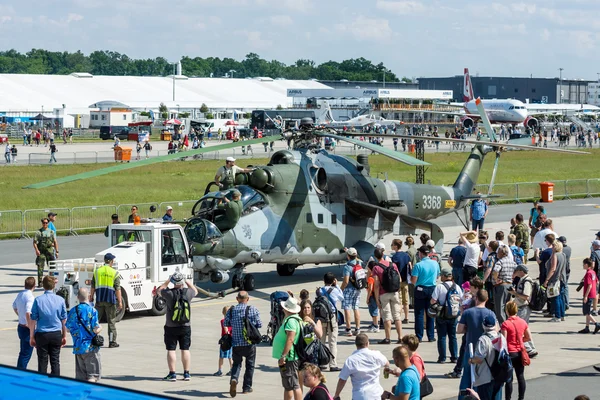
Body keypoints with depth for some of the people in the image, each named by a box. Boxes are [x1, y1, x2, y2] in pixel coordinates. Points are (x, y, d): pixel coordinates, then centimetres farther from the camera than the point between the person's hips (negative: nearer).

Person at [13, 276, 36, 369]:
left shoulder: (20, 294, 6)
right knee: (26, 354, -3)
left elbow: (14, 307, 23)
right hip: (27, 328, -9)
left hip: (21, 326, 9)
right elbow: (28, 313, -31)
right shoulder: (30, 297, -22)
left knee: (23, 352, 20)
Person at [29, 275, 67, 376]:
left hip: (41, 335, -1)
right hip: (56, 334, 1)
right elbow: (64, 320, 3)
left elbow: (33, 320, -4)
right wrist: (64, 336, 13)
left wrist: (31, 337, 3)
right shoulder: (60, 300, -2)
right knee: (55, 361, 8)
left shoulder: (38, 300, -6)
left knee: (42, 361, 5)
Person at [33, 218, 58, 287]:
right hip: (41, 252, -2)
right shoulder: (38, 232, 2)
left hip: (50, 251, 2)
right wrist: (36, 250, -18)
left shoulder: (51, 232, 9)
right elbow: (34, 242, -2)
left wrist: (57, 251, 2)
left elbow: (55, 242, 10)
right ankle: (40, 283, -5)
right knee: (40, 267, -7)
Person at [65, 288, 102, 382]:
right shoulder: (92, 310, -11)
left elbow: (68, 329, 9)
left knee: (80, 375, 13)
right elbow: (96, 330, -14)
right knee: (93, 374, 0)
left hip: (77, 348, 5)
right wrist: (100, 327, 8)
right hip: (90, 347, -5)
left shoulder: (72, 311, 3)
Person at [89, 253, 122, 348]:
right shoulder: (115, 273, -4)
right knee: (111, 321, 3)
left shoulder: (97, 271, 6)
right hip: (110, 300, -3)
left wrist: (91, 297, 19)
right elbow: (117, 288, -8)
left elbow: (93, 286, 8)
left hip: (99, 300, 3)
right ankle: (112, 342, 4)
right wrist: (120, 301, -5)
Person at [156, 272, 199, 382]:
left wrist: (167, 281, 15)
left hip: (171, 327, -2)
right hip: (185, 326, 2)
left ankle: (172, 374, 3)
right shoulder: (188, 292, -7)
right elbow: (195, 291, 18)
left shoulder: (169, 293, -13)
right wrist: (187, 282, 23)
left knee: (171, 350, 3)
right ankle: (186, 374, 12)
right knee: (185, 349, 9)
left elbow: (159, 290, 9)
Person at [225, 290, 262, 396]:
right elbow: (259, 324, -6)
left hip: (236, 343, 2)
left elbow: (226, 324, 6)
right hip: (249, 343, -2)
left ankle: (234, 379, -14)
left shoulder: (231, 310, -2)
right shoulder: (253, 309, -8)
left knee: (236, 363, 14)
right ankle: (247, 387, 18)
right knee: (250, 365, 14)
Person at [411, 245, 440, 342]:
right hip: (432, 289, 4)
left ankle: (419, 336, 4)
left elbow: (414, 281, -14)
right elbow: (437, 276, 14)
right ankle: (431, 336, 12)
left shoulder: (418, 265, -15)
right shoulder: (435, 263, 0)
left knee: (419, 314, 3)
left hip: (420, 290, -4)